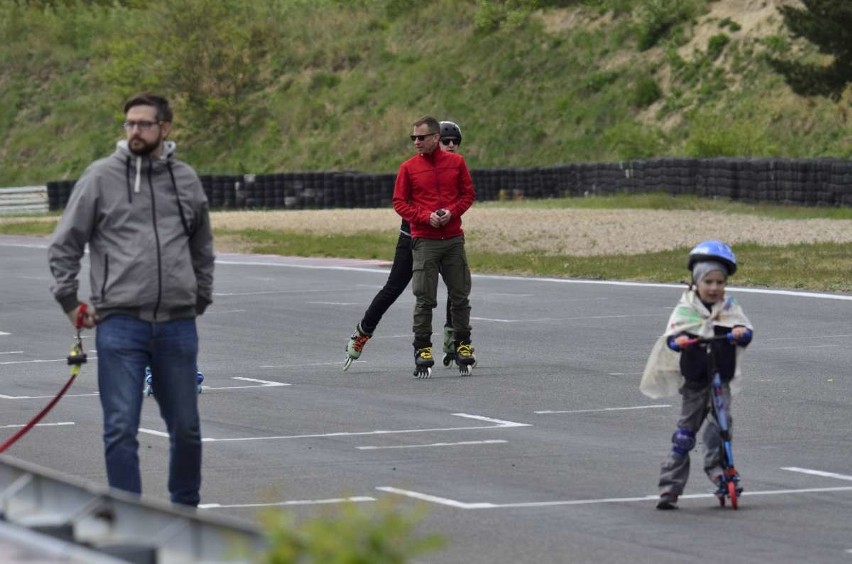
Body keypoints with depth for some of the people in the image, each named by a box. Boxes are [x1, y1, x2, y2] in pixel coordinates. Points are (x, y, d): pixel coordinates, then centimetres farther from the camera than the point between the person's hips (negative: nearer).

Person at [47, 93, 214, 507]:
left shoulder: (186, 180, 10)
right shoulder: (100, 177, 0)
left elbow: (202, 248, 24)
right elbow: (63, 245, 5)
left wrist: (200, 299, 19)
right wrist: (69, 301, 2)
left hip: (177, 325, 3)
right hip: (120, 322, -3)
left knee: (186, 428, 10)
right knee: (121, 430, -5)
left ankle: (186, 509, 27)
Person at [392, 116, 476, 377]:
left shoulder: (456, 162, 5)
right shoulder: (408, 167, 1)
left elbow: (468, 194, 9)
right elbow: (399, 203, 1)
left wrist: (452, 211, -10)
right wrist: (426, 217, -13)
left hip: (453, 238, 2)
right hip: (424, 240, -2)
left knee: (460, 296, 7)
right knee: (424, 299, -3)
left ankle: (462, 346, 18)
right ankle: (422, 351, 3)